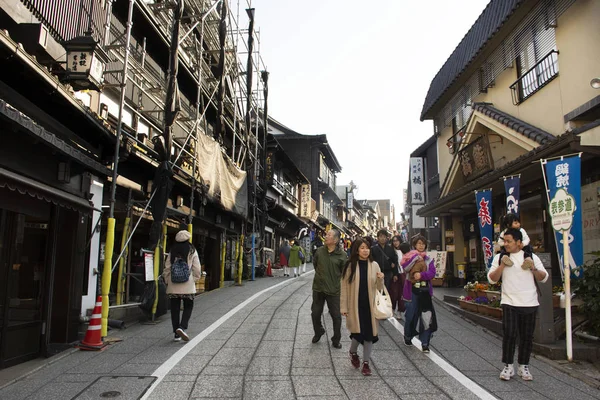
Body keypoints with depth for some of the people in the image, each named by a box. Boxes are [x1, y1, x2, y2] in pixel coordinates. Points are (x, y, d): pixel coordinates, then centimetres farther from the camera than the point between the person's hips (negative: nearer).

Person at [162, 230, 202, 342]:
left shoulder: (172, 252, 3)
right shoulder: (192, 251, -3)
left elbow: (167, 268, 4)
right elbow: (197, 269, -4)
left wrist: (167, 280, 15)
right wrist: (195, 278, 11)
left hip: (173, 285, 3)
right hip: (188, 285, -2)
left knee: (175, 309, 10)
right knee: (188, 307, 10)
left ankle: (176, 334, 13)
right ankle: (182, 327, -11)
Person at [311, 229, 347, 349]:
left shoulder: (341, 255, -13)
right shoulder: (319, 251, -4)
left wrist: (336, 280, -2)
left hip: (334, 290, -3)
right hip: (318, 288, 3)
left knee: (336, 316, 7)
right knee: (315, 313, 15)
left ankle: (336, 340, 26)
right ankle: (318, 332, 41)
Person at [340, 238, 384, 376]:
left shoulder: (374, 265, 1)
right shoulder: (350, 266, -5)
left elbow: (379, 288, 5)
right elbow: (344, 287, -3)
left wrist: (381, 279, -16)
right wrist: (343, 307, -5)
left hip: (370, 305, 2)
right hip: (355, 305, -2)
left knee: (369, 334, 5)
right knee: (358, 332, -4)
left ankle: (366, 362, 22)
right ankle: (353, 352, 29)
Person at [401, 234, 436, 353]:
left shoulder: (428, 259, 7)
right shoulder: (410, 257, 0)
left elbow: (432, 273, -5)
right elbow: (405, 268, -19)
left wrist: (421, 275, -21)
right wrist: (416, 257, -22)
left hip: (425, 291, 2)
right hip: (412, 291, -2)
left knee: (426, 317, -4)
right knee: (411, 315, 7)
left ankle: (425, 344, 4)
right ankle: (408, 337, 31)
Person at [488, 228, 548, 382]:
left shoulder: (532, 257, 5)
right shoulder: (500, 257, 4)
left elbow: (544, 278, 7)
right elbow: (492, 279, 0)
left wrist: (534, 269, -12)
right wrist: (502, 265, -13)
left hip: (530, 304, 1)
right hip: (509, 304, -1)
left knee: (527, 336, 7)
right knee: (509, 334, -4)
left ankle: (523, 366, 22)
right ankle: (508, 366, 9)